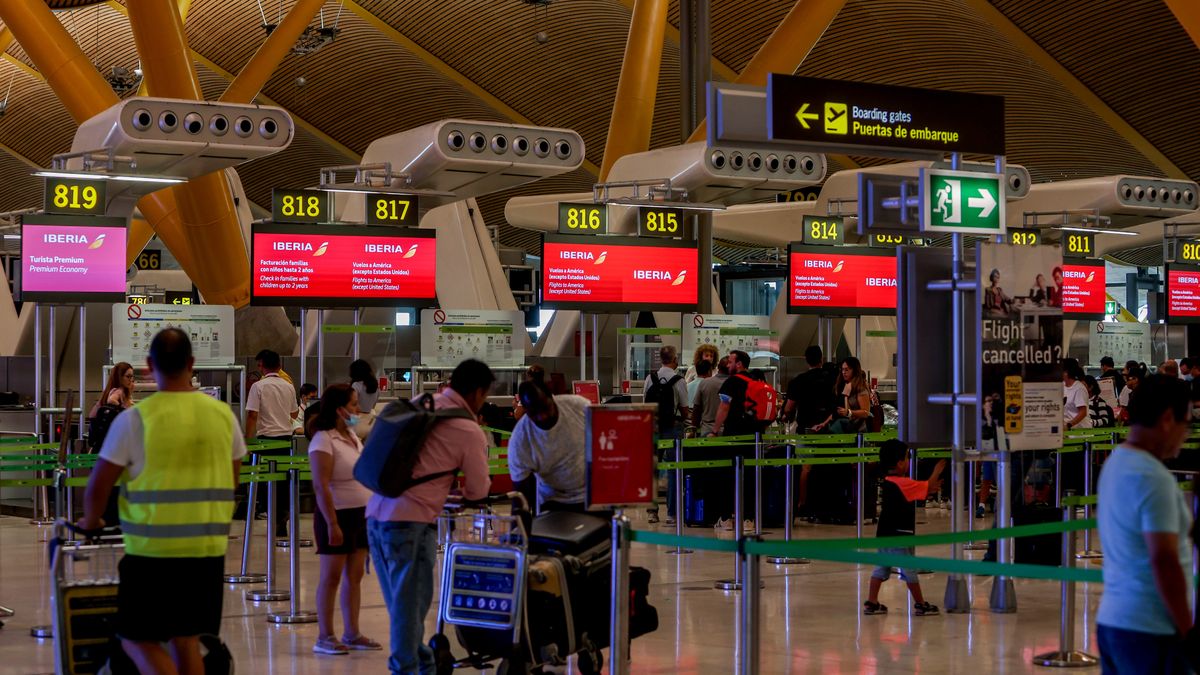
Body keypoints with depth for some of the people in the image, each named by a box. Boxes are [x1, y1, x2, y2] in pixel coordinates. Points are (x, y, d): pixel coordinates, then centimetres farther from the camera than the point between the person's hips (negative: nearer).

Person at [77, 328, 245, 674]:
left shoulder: (135, 418, -9)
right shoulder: (223, 414, 4)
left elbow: (98, 485, -4)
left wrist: (91, 521, 16)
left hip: (153, 549, -4)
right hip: (208, 548, 4)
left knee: (137, 639, 7)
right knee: (186, 640, 14)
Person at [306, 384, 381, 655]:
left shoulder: (352, 436, 12)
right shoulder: (323, 440, -14)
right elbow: (321, 486, -19)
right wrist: (332, 524, -23)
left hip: (361, 514, 8)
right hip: (338, 514, -8)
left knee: (355, 576, 10)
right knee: (331, 577, -2)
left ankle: (351, 634, 17)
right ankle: (324, 638, 4)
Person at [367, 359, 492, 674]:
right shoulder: (470, 432, -5)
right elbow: (478, 491, 5)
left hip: (377, 512, 7)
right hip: (411, 520, -7)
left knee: (401, 600, 16)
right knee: (411, 601, 3)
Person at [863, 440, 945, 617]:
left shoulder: (888, 481, 10)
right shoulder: (904, 484, -17)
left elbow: (920, 491, 19)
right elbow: (928, 486, -15)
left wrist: (931, 489, 10)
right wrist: (937, 470, -1)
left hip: (884, 534, 8)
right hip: (898, 535, -8)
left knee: (882, 568, 12)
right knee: (910, 570, 2)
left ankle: (872, 602, 11)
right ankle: (920, 605, 10)